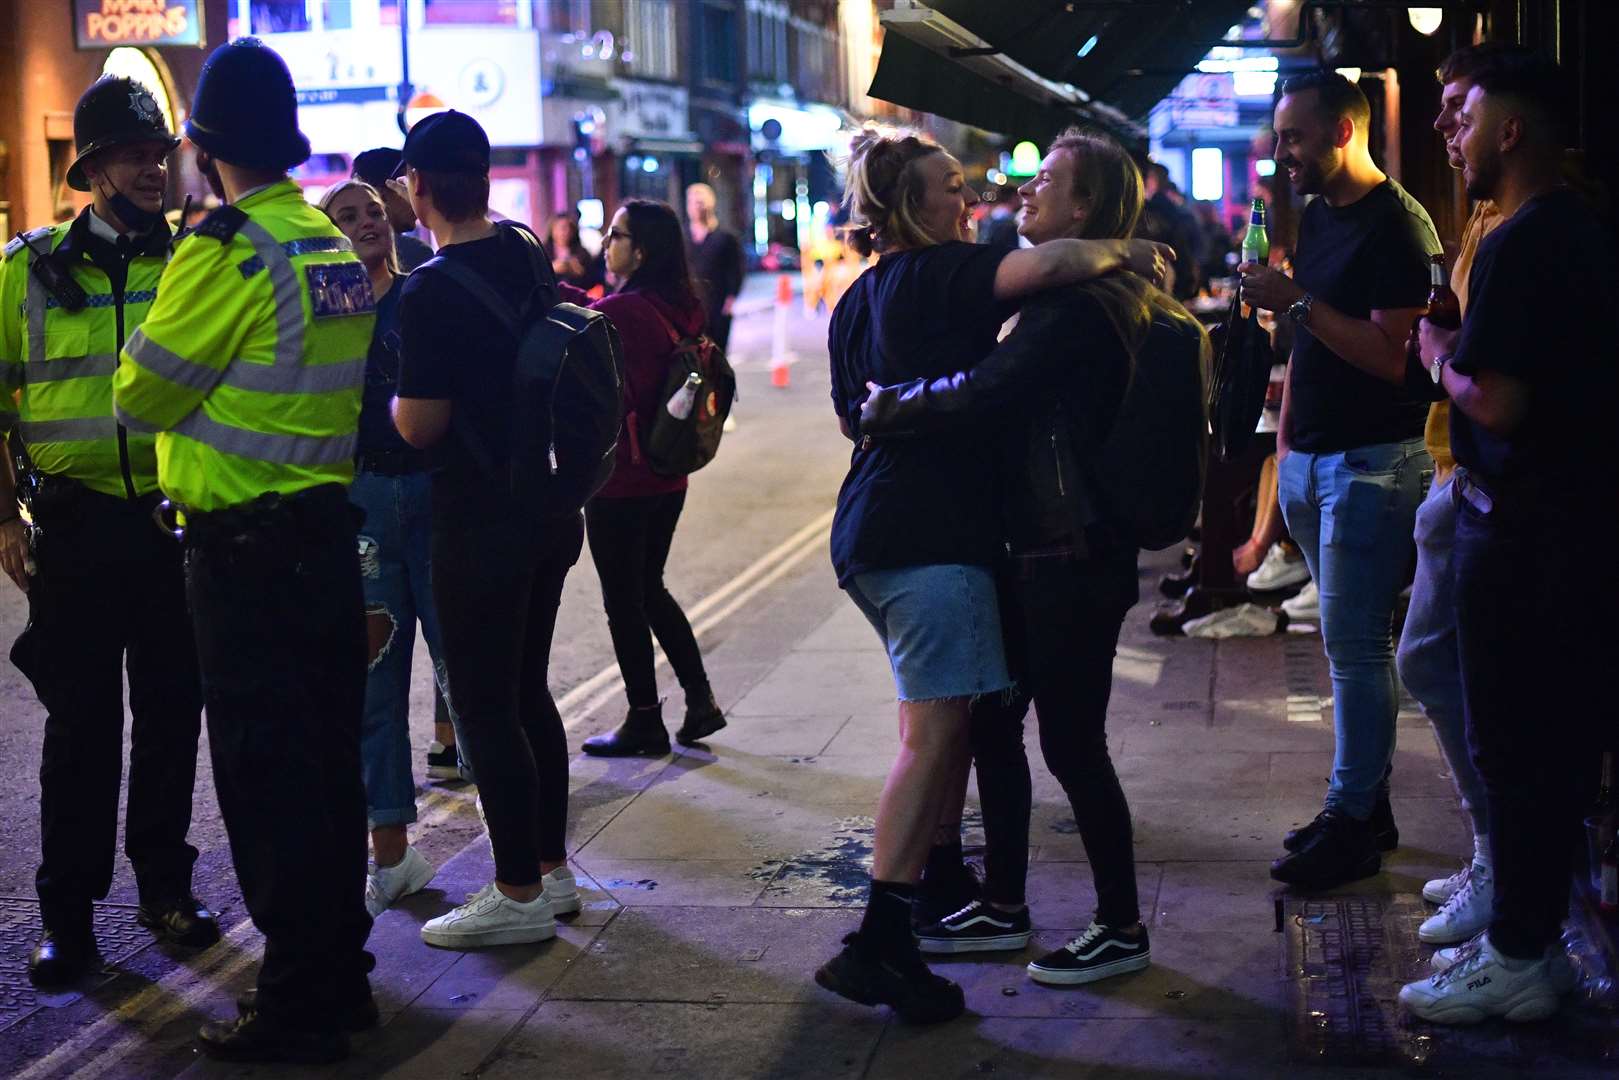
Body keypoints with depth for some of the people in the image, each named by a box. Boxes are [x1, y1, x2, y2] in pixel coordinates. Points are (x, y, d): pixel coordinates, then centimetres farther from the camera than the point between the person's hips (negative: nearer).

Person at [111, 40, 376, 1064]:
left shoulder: (225, 250, -16)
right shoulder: (339, 246, 9)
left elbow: (142, 395, -10)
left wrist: (143, 362, 8)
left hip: (247, 550, -8)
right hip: (330, 530, 8)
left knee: (265, 774, 0)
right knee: (329, 760, 15)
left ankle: (297, 1003, 7)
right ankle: (341, 973, 26)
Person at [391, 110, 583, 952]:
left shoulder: (431, 291, -19)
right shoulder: (529, 258, 6)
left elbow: (420, 426, -18)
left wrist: (390, 394, 2)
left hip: (481, 521, -8)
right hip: (552, 509, 8)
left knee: (483, 705, 1)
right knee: (527, 690, 18)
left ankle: (519, 893, 6)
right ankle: (552, 867, 26)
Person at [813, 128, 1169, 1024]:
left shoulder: (858, 298, 17)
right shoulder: (942, 275, -10)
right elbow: (1047, 264, -27)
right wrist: (1135, 252, -11)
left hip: (870, 530, 10)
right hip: (933, 531, -10)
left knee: (934, 718, 19)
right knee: (934, 731, -11)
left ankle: (936, 880, 27)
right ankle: (878, 943, -15)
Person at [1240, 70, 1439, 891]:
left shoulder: (1397, 226, -14)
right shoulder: (1317, 217, 14)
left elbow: (1394, 355, -22)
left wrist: (1298, 301, -23)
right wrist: (1286, 440, 19)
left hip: (1373, 462, -9)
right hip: (1311, 461, 9)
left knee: (1353, 644, -6)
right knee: (1351, 640, 13)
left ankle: (1352, 823, 1)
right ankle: (1367, 806, 20)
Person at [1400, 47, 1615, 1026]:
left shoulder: (1521, 245, -18)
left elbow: (1498, 402, -23)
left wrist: (1438, 352, -7)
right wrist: (1463, 343, 14)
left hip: (1522, 530, -9)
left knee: (1514, 742, -1)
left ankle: (1518, 960, 7)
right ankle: (1533, 934, 25)